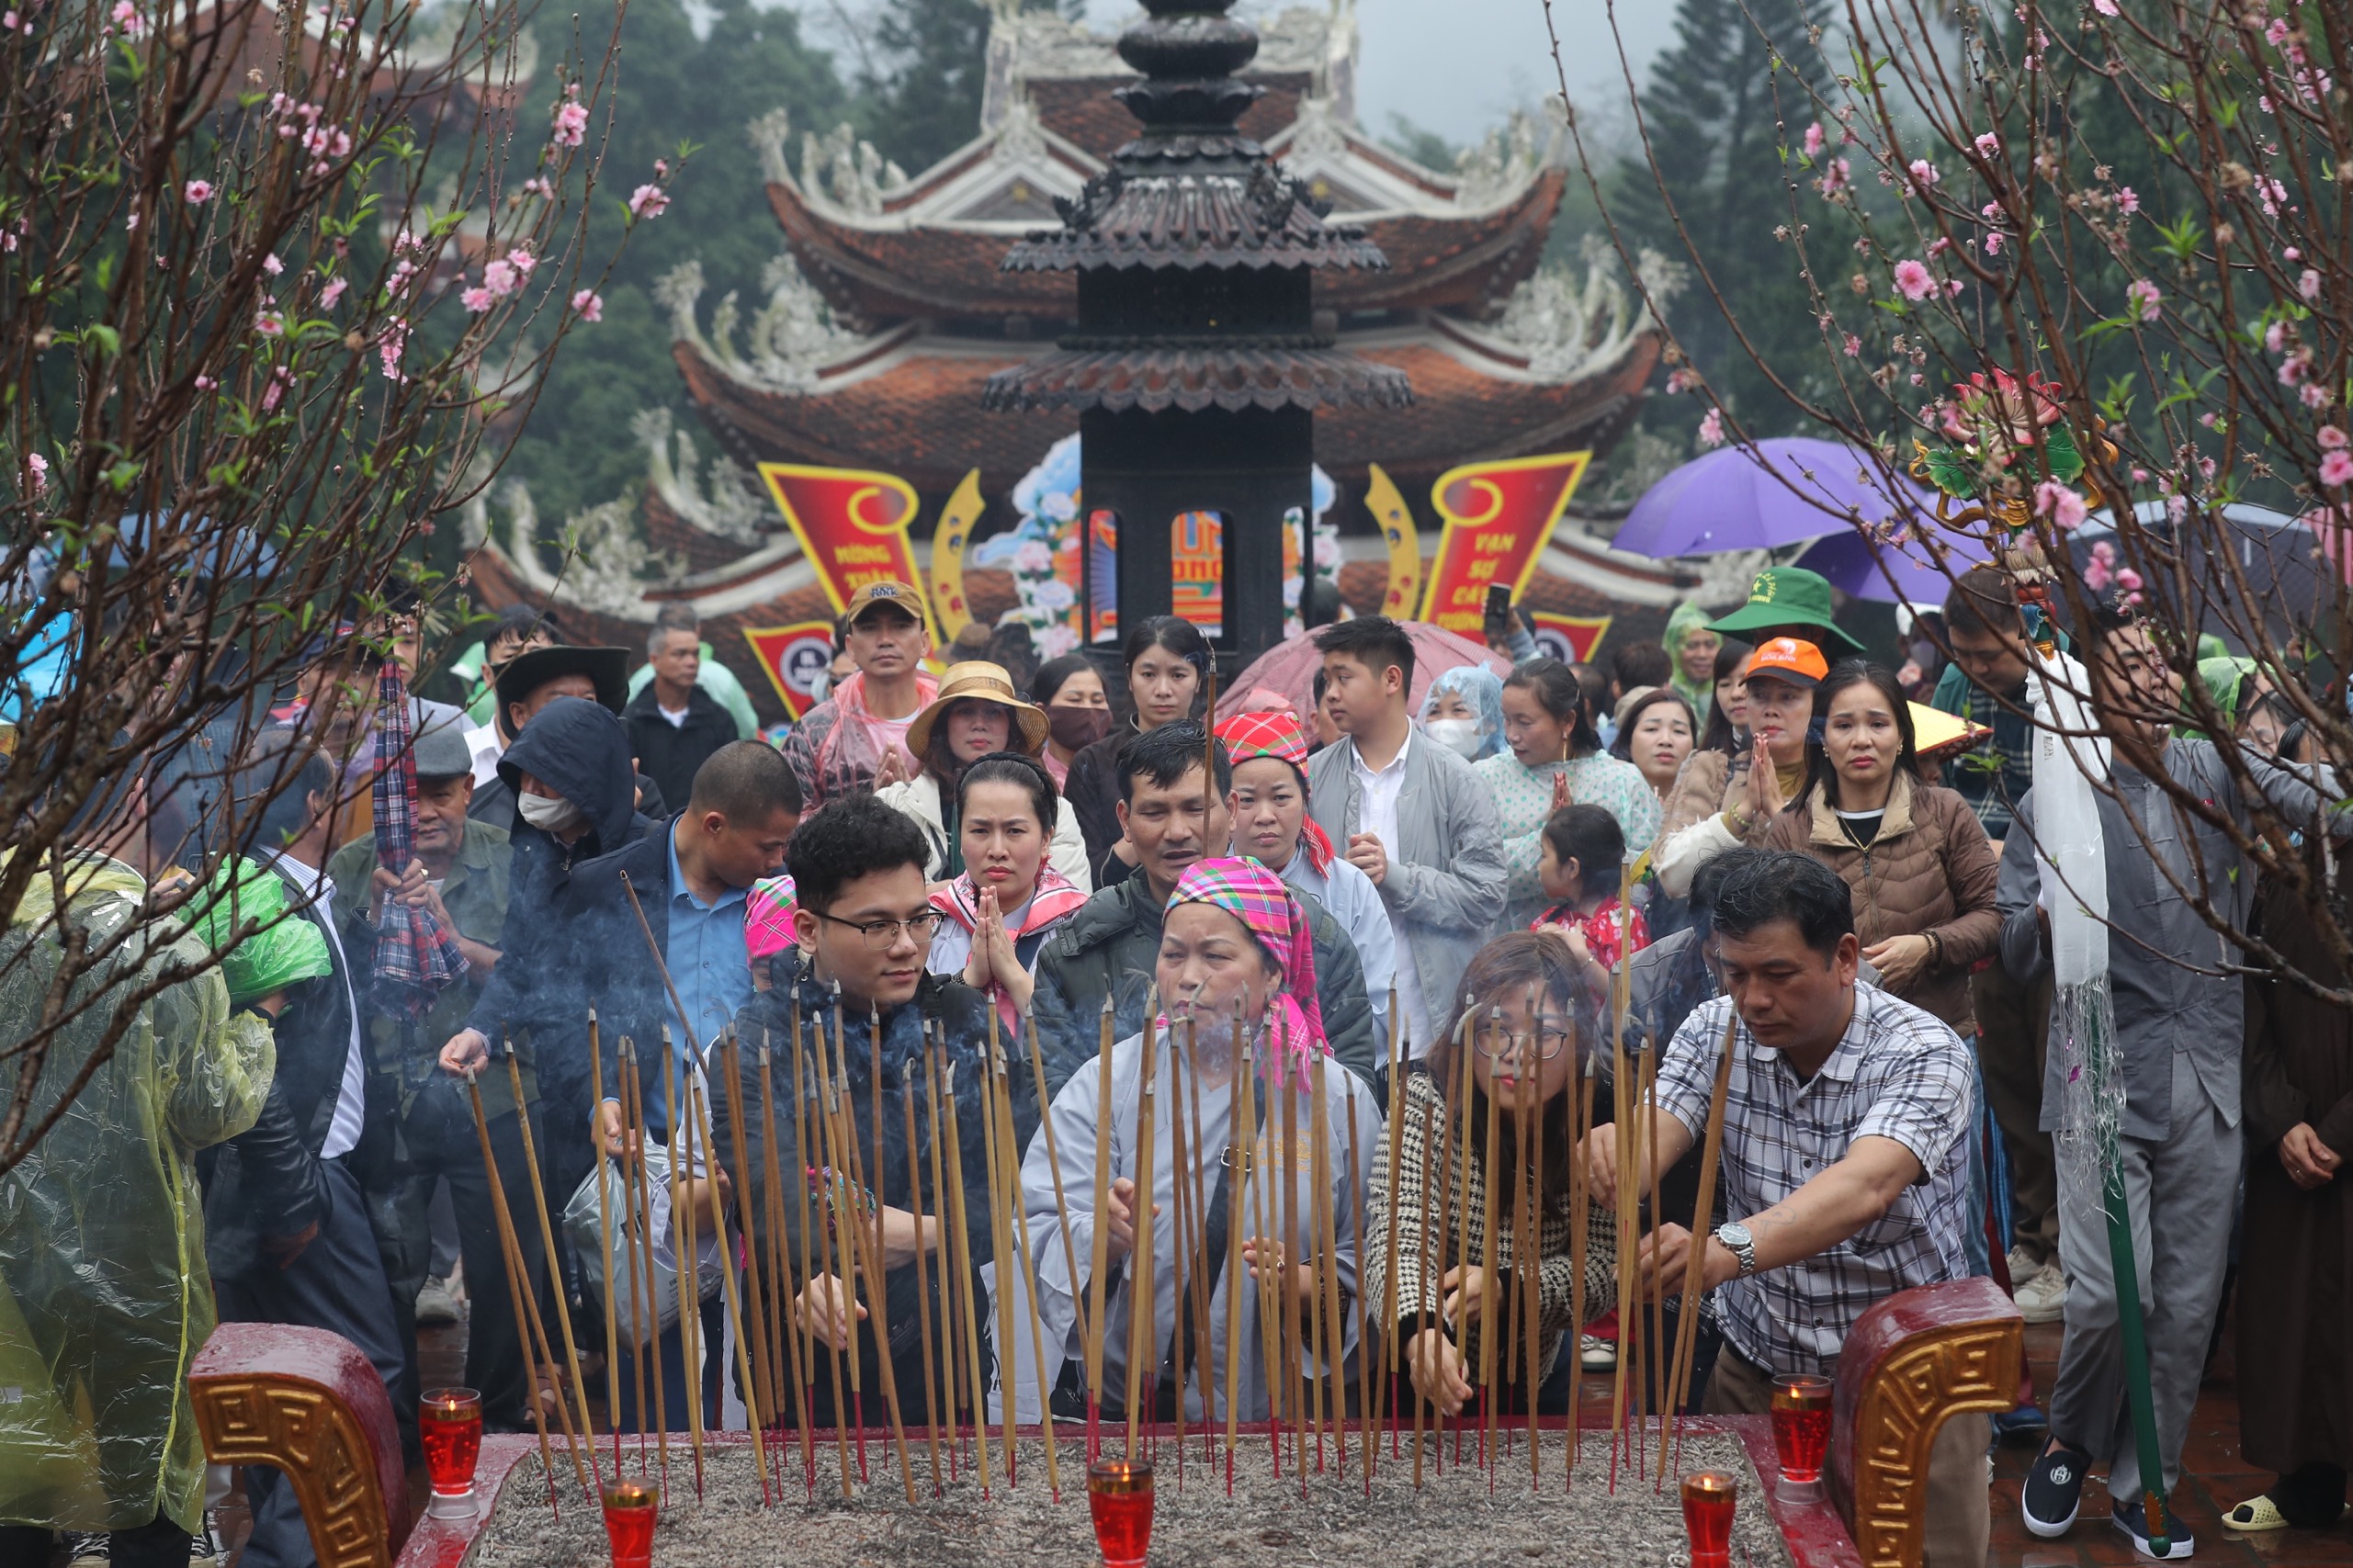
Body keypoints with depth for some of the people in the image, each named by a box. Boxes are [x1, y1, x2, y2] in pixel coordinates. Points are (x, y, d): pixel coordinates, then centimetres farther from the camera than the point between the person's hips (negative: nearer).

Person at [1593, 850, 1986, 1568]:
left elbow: (1866, 1187, -38)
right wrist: (1619, 1152, -46)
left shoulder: (1922, 1053, -20)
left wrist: (1728, 1249, -55)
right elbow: (1655, 1142, -20)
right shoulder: (1714, 1031, -4)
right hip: (1755, 1368, 4)